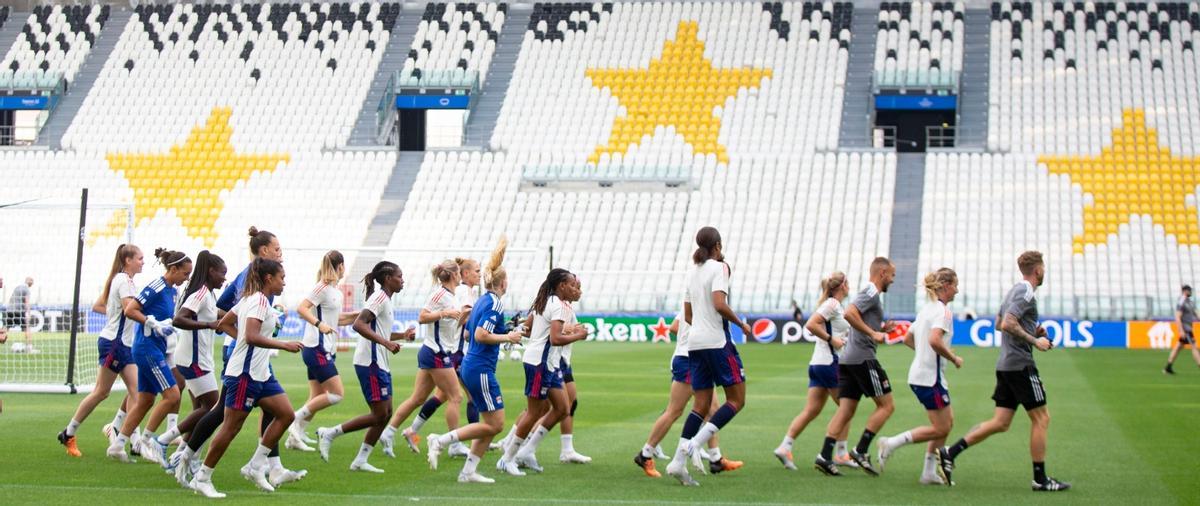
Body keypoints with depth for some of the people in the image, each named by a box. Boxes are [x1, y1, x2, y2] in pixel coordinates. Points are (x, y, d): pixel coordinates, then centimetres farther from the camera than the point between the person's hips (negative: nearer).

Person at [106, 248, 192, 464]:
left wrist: (170, 324, 5)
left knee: (145, 400, 11)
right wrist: (155, 324, -19)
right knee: (172, 395, -11)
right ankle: (146, 439, 1)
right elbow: (130, 310, -17)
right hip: (148, 347, -9)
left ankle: (118, 444, 17)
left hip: (157, 349, 9)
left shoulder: (172, 291, 12)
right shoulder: (156, 288, -15)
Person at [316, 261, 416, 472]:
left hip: (380, 365, 10)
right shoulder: (379, 298, -12)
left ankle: (360, 460, 12)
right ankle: (329, 433, -2)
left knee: (386, 413, 8)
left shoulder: (386, 300, 18)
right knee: (379, 415, -9)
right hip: (370, 364, -10)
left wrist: (402, 335, 18)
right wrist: (386, 342, -29)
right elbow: (359, 324, -25)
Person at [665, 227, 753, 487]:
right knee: (737, 399, 0)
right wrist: (741, 323, -7)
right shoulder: (720, 267, -7)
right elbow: (719, 304, -20)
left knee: (701, 404, 8)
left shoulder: (693, 272, 16)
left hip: (695, 341, 8)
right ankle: (696, 444, -14)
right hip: (717, 341, -7)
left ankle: (678, 461, -2)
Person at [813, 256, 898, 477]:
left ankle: (825, 456, -6)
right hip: (863, 357, -9)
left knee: (845, 410, 3)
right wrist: (873, 333, -19)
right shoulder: (871, 292, -7)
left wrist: (881, 330, 16)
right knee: (886, 405, -3)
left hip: (848, 359, 9)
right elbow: (850, 313, -22)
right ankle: (860, 451, -7)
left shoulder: (871, 293, 24)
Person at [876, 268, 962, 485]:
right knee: (941, 429, -3)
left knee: (947, 422, 15)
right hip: (930, 377, -10)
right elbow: (934, 340, -29)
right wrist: (954, 359, -15)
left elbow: (908, 339, 20)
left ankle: (929, 471, 14)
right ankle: (891, 444, -6)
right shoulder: (943, 311, -14)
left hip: (918, 375, 10)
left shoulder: (927, 309, 15)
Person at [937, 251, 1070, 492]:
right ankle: (1040, 479, 4)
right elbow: (1008, 324, -23)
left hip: (1006, 365, 9)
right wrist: (1034, 341, -17)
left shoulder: (1016, 290, 18)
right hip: (1021, 365, -9)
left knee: (1000, 423, 6)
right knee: (1041, 418, 0)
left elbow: (999, 324, 28)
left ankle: (950, 453, 0)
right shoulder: (1026, 293, -12)